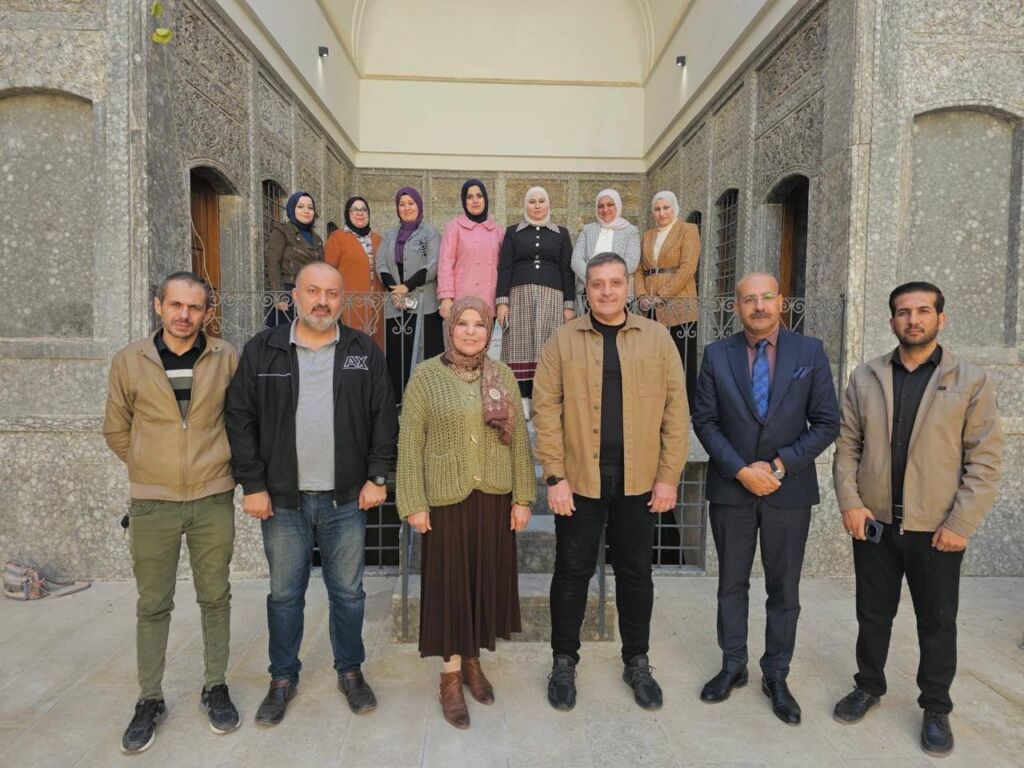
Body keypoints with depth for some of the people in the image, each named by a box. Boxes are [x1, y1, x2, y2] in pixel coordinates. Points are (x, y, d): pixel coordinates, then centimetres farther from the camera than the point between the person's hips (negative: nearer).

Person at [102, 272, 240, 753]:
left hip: (213, 501, 0)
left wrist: (224, 466, 6)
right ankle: (150, 700, 26)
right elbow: (116, 430, 8)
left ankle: (215, 688, 28)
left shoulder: (227, 359, -4)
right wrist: (150, 467, 7)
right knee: (152, 605, 10)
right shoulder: (130, 361, -3)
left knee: (214, 598, 11)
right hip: (151, 503, 0)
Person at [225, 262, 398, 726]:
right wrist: (252, 484, -5)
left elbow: (384, 418, 3)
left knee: (348, 592, 12)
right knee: (284, 594, 13)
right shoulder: (262, 351, 0)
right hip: (283, 500, 0)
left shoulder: (364, 352, 2)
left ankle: (350, 671, 32)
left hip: (346, 499, 0)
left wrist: (377, 477, -3)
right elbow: (241, 420, 0)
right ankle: (283, 679, 32)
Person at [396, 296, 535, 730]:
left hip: (494, 497, 3)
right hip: (446, 498, -3)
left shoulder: (502, 376, 3)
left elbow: (519, 439, 4)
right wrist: (414, 503, -9)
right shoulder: (426, 377, -5)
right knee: (450, 583, 7)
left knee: (487, 579, 13)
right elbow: (410, 444, -6)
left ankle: (473, 661, 34)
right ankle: (451, 675, 24)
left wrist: (523, 497, 2)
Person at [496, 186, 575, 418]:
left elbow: (567, 270, 9)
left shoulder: (561, 233, 14)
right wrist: (502, 301, -5)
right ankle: (523, 399, -2)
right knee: (521, 346, -5)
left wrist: (569, 304, 1)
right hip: (520, 296, 0)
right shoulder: (513, 232, 13)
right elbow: (504, 267, 6)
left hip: (551, 298, 0)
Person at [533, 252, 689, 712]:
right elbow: (546, 409, -3)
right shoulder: (563, 340, 1)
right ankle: (564, 662, 29)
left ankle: (637, 663, 33)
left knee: (635, 574, 14)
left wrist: (669, 476, -3)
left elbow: (675, 409, 2)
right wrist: (555, 477, -9)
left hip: (639, 481, 1)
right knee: (572, 572, 10)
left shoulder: (656, 337, 4)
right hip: (579, 480, -1)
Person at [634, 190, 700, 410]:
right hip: (651, 310, 5)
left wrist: (661, 296, -13)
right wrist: (641, 296, -2)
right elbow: (639, 269, 16)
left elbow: (687, 268, -8)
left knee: (682, 362, -5)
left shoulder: (688, 230, 4)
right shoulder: (647, 235, 20)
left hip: (679, 306, -5)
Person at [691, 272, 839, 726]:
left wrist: (779, 466, -13)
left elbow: (826, 423, -3)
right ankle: (733, 667, 30)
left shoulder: (810, 352, -2)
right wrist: (741, 470, -13)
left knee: (784, 589, 11)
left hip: (789, 491, 0)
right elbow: (705, 421, -2)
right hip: (731, 489, 1)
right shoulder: (717, 355, -1)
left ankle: (776, 676, 27)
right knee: (732, 584, 13)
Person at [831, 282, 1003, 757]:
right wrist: (850, 502, -6)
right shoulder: (865, 378, 3)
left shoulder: (972, 381, -3)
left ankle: (936, 709, 31)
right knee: (872, 615, 15)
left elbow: (985, 460, -6)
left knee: (937, 623, 12)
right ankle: (869, 687, 35)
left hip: (937, 529, -2)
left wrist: (961, 524, -11)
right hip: (874, 522, 2)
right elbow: (847, 445, 4)